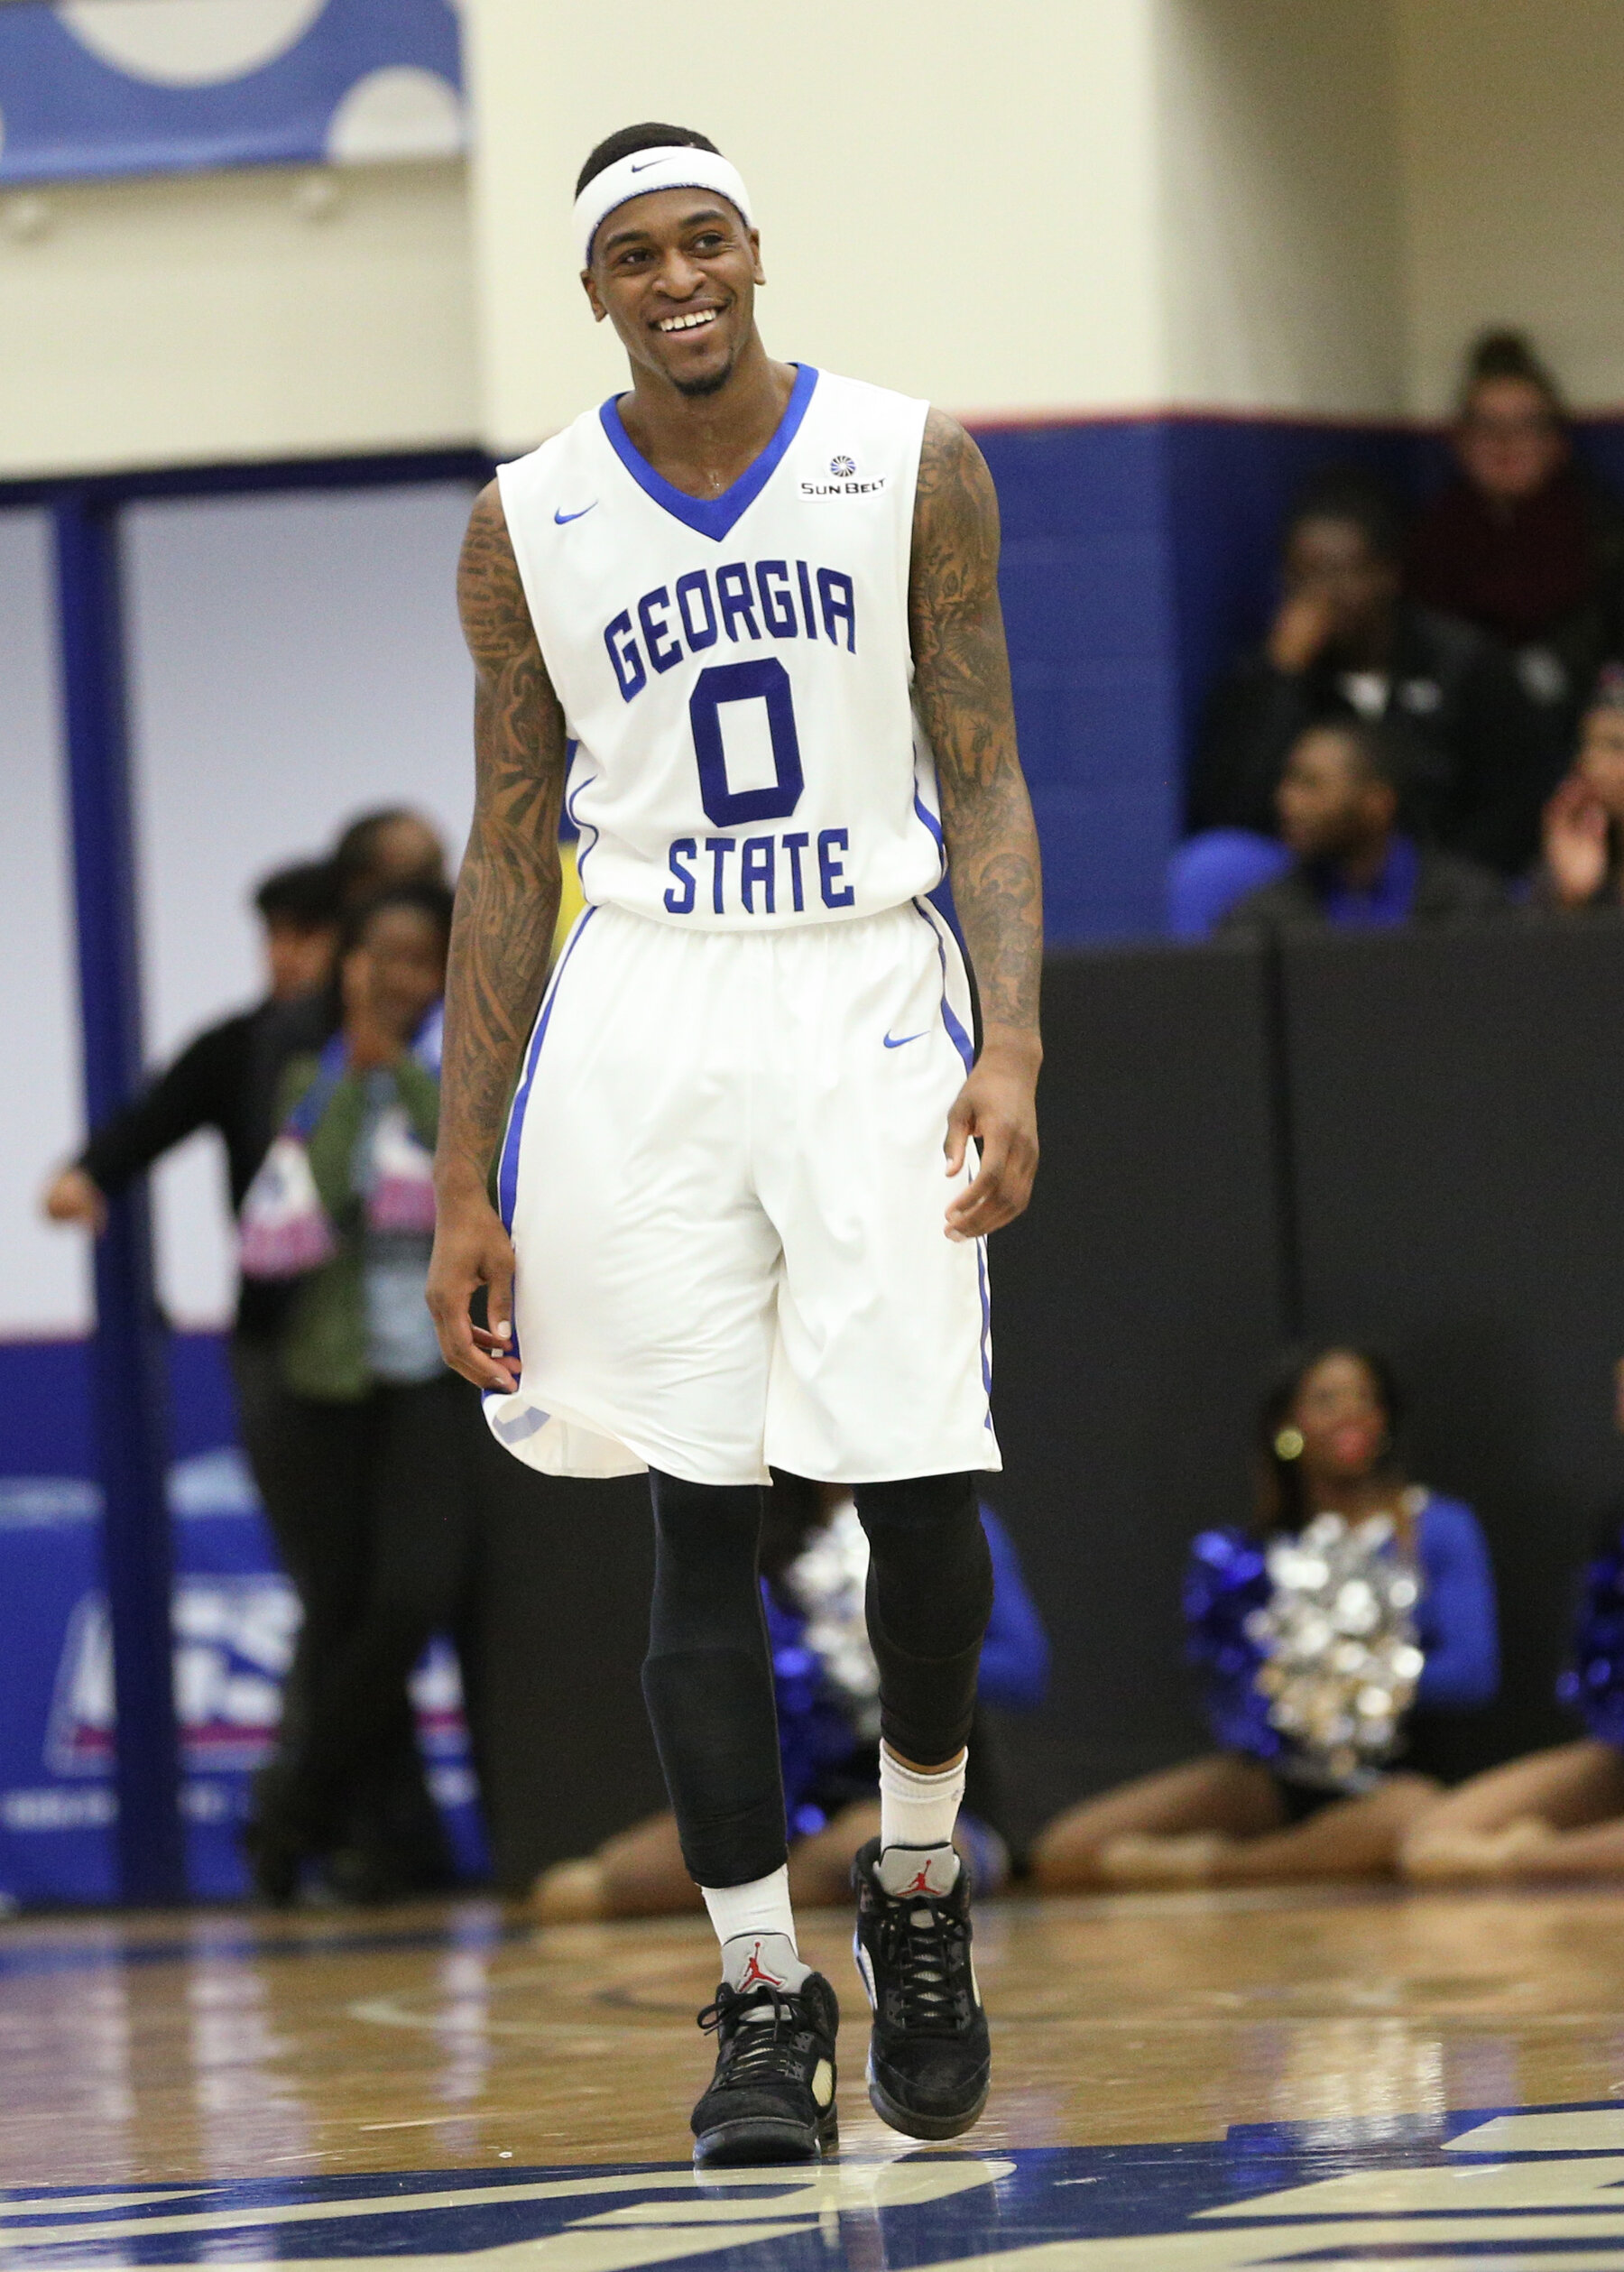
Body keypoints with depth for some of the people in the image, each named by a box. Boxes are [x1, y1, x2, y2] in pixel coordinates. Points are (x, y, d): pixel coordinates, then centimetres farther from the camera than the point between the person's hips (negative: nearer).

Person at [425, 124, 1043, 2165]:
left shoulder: (913, 466, 0)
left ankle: (916, 1885, 19)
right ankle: (761, 1996, 4)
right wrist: (461, 1184, 4)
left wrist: (1013, 1045, -14)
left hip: (871, 1002, -1)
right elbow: (509, 851, 8)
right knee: (701, 1515, -2)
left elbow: (984, 784, 1)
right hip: (647, 1021, 1)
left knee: (919, 1488, -8)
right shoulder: (530, 524, 3)